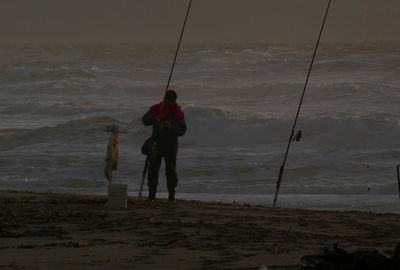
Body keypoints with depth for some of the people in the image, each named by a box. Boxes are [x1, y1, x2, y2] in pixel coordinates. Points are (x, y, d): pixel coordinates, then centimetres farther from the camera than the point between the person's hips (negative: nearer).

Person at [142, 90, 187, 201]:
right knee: (153, 169, -1)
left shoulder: (178, 113, -3)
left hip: (171, 146, -1)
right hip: (156, 145, 1)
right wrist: (156, 119, -22)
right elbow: (145, 120, -4)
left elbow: (182, 130, -8)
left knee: (171, 170, 1)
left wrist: (171, 126, -25)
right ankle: (151, 194, 5)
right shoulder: (155, 109, 2)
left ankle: (171, 194, 9)